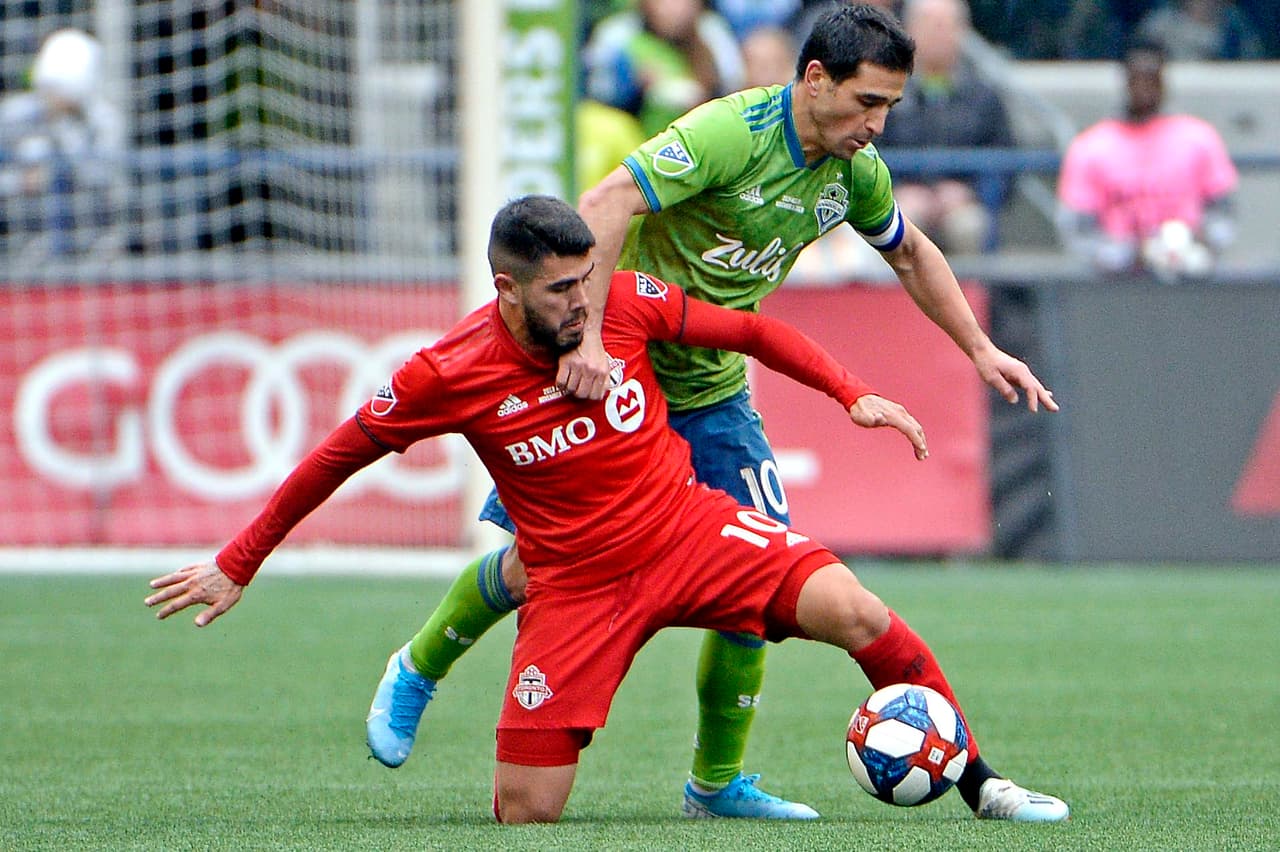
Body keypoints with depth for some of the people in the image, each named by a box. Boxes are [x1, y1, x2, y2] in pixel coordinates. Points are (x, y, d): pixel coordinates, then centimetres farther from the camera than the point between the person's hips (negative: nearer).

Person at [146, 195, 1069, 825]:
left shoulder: (627, 304, -9)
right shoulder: (449, 376, -14)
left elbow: (751, 331, 6)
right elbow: (336, 457, -2)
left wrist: (852, 392, -5)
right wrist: (236, 566, 2)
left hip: (689, 526, 2)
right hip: (575, 580, -2)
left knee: (852, 611, -23)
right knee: (524, 815, -8)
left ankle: (978, 781, -10)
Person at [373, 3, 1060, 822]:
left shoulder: (854, 170, -2)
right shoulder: (731, 133, -26)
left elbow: (912, 254, 19)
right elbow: (604, 206, -36)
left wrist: (980, 348, 13)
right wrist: (588, 339, -43)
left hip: (712, 393, 6)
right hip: (607, 375, -6)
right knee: (537, 566, -3)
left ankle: (717, 780, 9)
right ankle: (416, 675, 27)